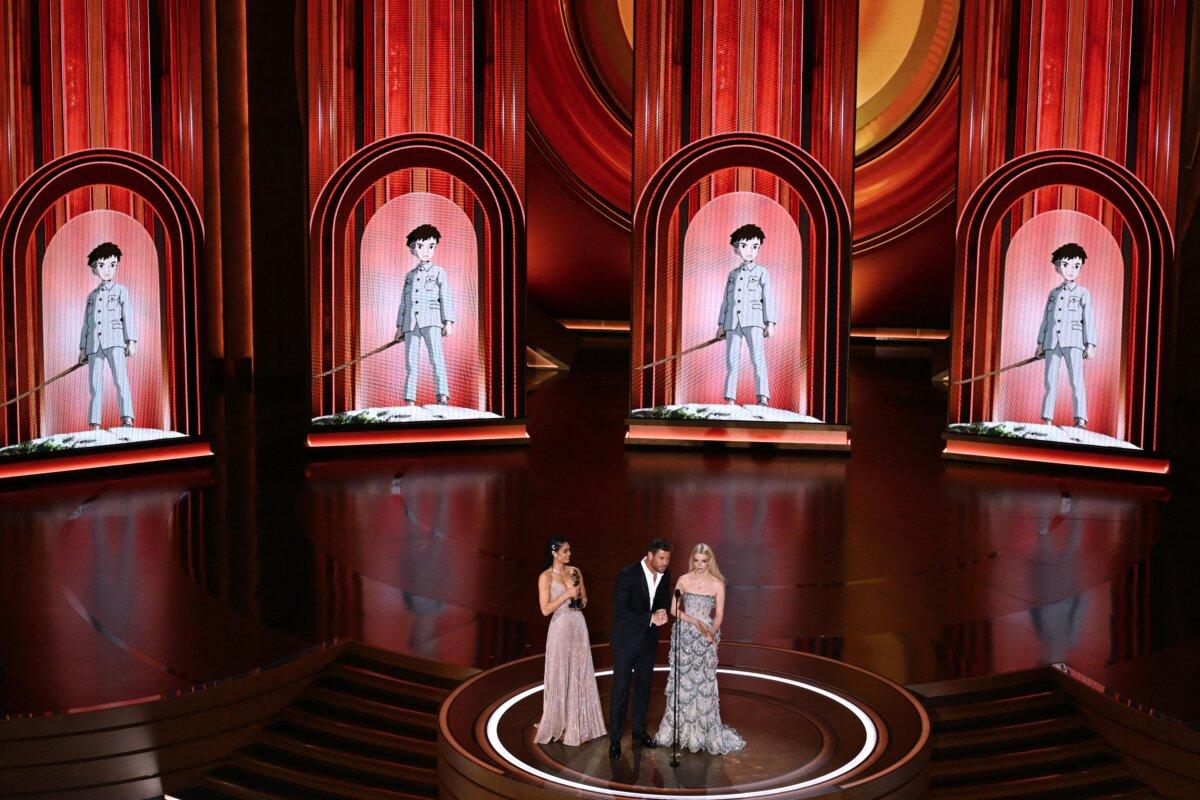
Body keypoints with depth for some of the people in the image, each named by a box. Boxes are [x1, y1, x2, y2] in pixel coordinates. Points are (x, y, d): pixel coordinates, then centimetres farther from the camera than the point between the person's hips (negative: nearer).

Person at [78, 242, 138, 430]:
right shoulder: (92, 295, 22)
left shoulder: (121, 291, 10)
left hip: (114, 341, -4)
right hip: (94, 344, 4)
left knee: (120, 378, -17)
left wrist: (131, 341, -8)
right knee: (95, 384, 1)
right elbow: (86, 323, 22)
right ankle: (95, 425, 3)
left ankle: (127, 419, -24)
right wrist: (83, 348, 16)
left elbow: (129, 316, 2)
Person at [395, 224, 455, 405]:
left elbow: (446, 297, 2)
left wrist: (448, 322, -8)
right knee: (411, 363, 1)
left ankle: (442, 396, -23)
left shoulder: (438, 272, 10)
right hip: (411, 323, 4)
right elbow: (403, 301, 21)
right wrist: (399, 326, 15)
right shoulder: (410, 275, 21)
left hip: (431, 320, -4)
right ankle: (410, 400, 1)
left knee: (436, 358, -16)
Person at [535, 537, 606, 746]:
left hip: (579, 627, 5)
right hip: (560, 629, -5)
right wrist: (567, 595, -17)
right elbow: (545, 610, -12)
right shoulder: (546, 577, -7)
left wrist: (579, 598, -6)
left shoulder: (575, 572, 7)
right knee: (560, 676, 3)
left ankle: (578, 723, 18)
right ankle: (559, 724, 14)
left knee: (580, 674, 8)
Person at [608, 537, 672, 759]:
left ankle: (639, 731, 28)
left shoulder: (664, 576, -2)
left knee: (643, 686, 15)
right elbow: (620, 610, -22)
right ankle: (615, 739, 4)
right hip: (626, 639, -6)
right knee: (620, 689, -2)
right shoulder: (628, 574, -21)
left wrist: (662, 612, -9)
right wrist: (650, 618, -25)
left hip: (649, 639, 6)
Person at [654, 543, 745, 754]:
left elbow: (719, 615, 0)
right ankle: (679, 728, 14)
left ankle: (704, 731, 7)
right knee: (681, 681, 4)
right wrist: (695, 622, -15)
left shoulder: (717, 584, -1)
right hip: (684, 636, 1)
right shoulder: (684, 580, 0)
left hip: (706, 638, -1)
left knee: (704, 682, -1)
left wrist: (712, 631, -19)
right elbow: (674, 609, -2)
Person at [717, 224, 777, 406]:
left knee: (758, 358, -14)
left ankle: (763, 397, -19)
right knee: (732, 362, 1)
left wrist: (770, 323, -6)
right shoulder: (732, 274, 20)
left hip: (753, 321, -4)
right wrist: (721, 324, 14)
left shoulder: (762, 273, 9)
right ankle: (730, 399, 2)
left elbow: (768, 298, 2)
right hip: (732, 323, 4)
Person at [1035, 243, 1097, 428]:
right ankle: (1047, 420, 4)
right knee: (1050, 383, 2)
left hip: (1073, 342, -4)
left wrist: (1090, 344, -6)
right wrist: (1041, 343, 12)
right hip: (1052, 343, 4)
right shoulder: (1053, 293, 19)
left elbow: (1089, 319, 2)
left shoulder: (1083, 293, 8)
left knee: (1076, 381, -12)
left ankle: (1080, 421, -18)